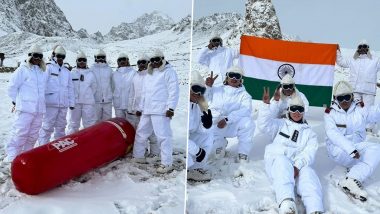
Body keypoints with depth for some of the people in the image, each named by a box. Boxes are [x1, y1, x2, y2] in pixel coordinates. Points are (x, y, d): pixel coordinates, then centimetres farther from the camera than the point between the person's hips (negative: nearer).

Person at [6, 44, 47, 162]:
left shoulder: (42, 72, 15)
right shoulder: (22, 70, -3)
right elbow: (12, 88, -3)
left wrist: (40, 102, 14)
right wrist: (16, 101, 0)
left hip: (39, 109, 6)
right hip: (25, 108, -6)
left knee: (33, 135, 11)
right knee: (21, 133, -8)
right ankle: (12, 156, 1)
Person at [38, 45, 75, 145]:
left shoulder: (67, 71, 17)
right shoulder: (48, 68, 1)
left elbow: (70, 88, 18)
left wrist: (72, 102, 12)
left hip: (63, 104, 5)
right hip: (51, 103, -5)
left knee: (61, 127, 12)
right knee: (47, 127, -5)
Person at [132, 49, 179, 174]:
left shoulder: (169, 72, -3)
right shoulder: (149, 74, 21)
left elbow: (174, 91, -13)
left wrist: (171, 107, -20)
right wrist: (141, 107, 24)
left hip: (161, 111, -8)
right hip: (147, 111, 9)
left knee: (163, 136, -9)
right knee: (141, 133, 17)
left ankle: (167, 164, -2)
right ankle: (137, 156, 34)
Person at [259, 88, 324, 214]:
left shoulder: (309, 132, 24)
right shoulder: (281, 124, 24)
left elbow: (309, 153, 5)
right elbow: (265, 124, 3)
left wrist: (297, 166, -17)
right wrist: (266, 104, -11)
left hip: (299, 164, 2)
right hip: (277, 158, -2)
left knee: (307, 172, -32)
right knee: (283, 163, -37)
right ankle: (287, 204, -59)